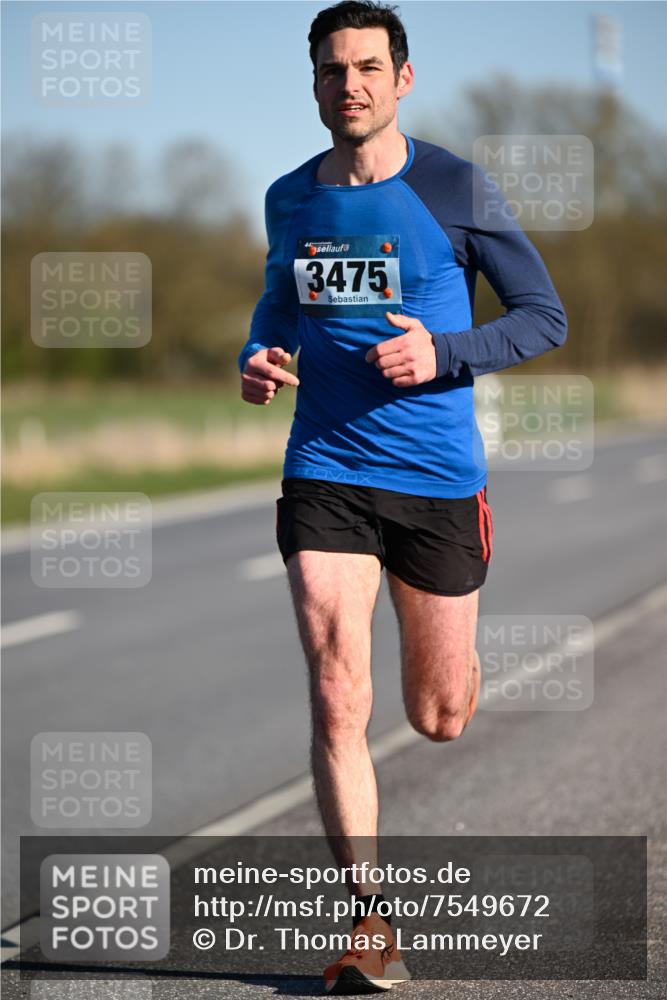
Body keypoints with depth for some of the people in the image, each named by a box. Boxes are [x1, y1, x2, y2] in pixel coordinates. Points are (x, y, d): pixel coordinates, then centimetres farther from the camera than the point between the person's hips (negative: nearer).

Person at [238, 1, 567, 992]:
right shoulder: (289, 198, 6)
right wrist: (258, 358, 1)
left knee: (439, 718, 10)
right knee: (338, 702, -13)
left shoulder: (453, 187, -6)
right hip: (325, 474, 2)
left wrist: (443, 353, -18)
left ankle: (453, 666, 49)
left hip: (438, 477, -2)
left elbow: (546, 317, -2)